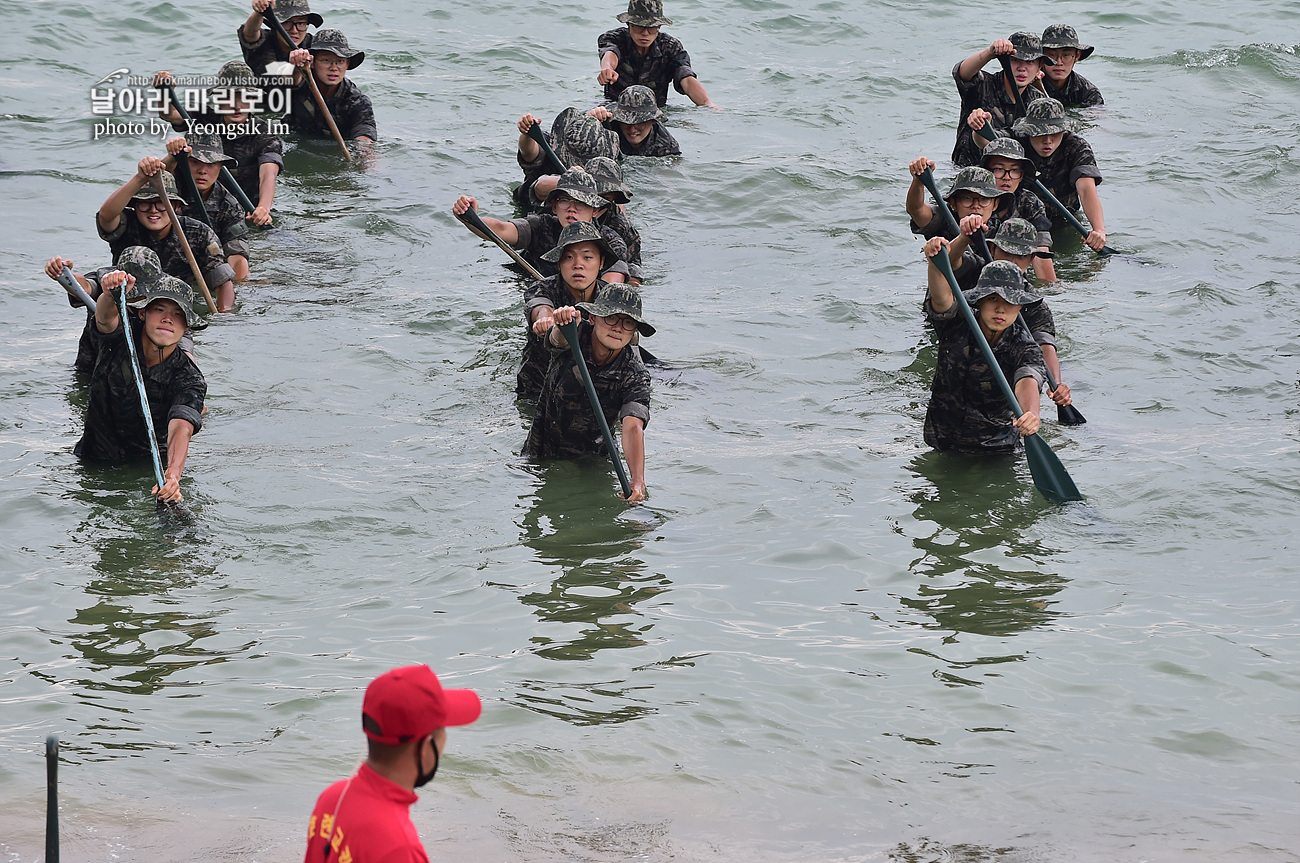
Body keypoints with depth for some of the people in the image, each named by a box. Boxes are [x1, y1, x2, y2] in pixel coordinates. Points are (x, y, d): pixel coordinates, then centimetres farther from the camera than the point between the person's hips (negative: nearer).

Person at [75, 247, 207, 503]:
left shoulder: (188, 379, -13)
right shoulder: (121, 340, -8)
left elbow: (181, 430, -30)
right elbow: (105, 317, -32)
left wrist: (173, 474, -52)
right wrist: (111, 295, -58)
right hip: (96, 459, 1)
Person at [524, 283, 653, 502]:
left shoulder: (635, 375, -16)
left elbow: (633, 427, -30)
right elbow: (559, 337, -41)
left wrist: (638, 481, -47)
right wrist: (564, 319, -68)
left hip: (593, 459, 1)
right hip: (540, 456, -1)